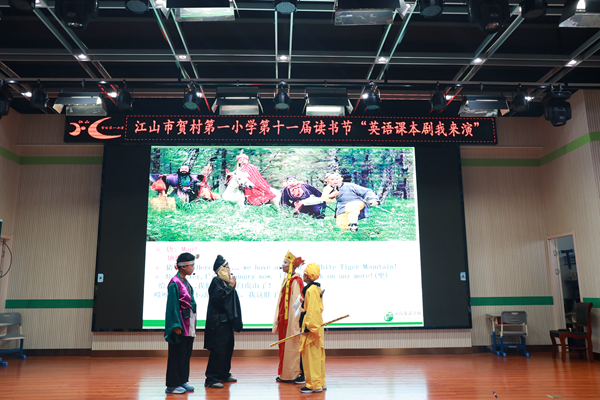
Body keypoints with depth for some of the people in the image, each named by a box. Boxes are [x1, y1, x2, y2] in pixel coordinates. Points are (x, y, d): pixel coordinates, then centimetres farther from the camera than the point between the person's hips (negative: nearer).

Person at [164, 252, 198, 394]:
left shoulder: (186, 283, 12)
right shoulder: (175, 283, -14)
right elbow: (173, 305, -16)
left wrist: (193, 325, 16)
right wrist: (176, 325, -19)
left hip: (188, 324, 8)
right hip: (181, 325, -8)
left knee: (186, 354, 13)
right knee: (177, 355, 0)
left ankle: (182, 381, 23)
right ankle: (172, 385, 11)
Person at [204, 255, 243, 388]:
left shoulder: (226, 281, 16)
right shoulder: (216, 281, -10)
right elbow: (218, 297, -23)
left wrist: (233, 286, 6)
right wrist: (230, 286, -15)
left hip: (227, 320, 10)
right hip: (218, 321, -10)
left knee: (228, 347, 14)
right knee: (218, 349, -10)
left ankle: (224, 374, 26)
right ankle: (211, 379, -4)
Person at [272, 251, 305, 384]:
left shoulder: (296, 281, -15)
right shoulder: (286, 279, 13)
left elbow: (297, 301, -19)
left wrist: (295, 322, -21)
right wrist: (278, 319, 16)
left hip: (293, 319, -9)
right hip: (285, 319, 9)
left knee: (293, 346, -2)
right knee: (285, 346, 13)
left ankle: (301, 374, 8)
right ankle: (286, 374, 21)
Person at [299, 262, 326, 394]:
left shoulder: (311, 290, -18)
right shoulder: (317, 289, 13)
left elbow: (312, 310, -22)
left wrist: (309, 326, -21)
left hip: (311, 326, -10)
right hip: (317, 326, 10)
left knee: (311, 356, -4)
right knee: (317, 356, 15)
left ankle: (314, 385, 2)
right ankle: (320, 383, 22)